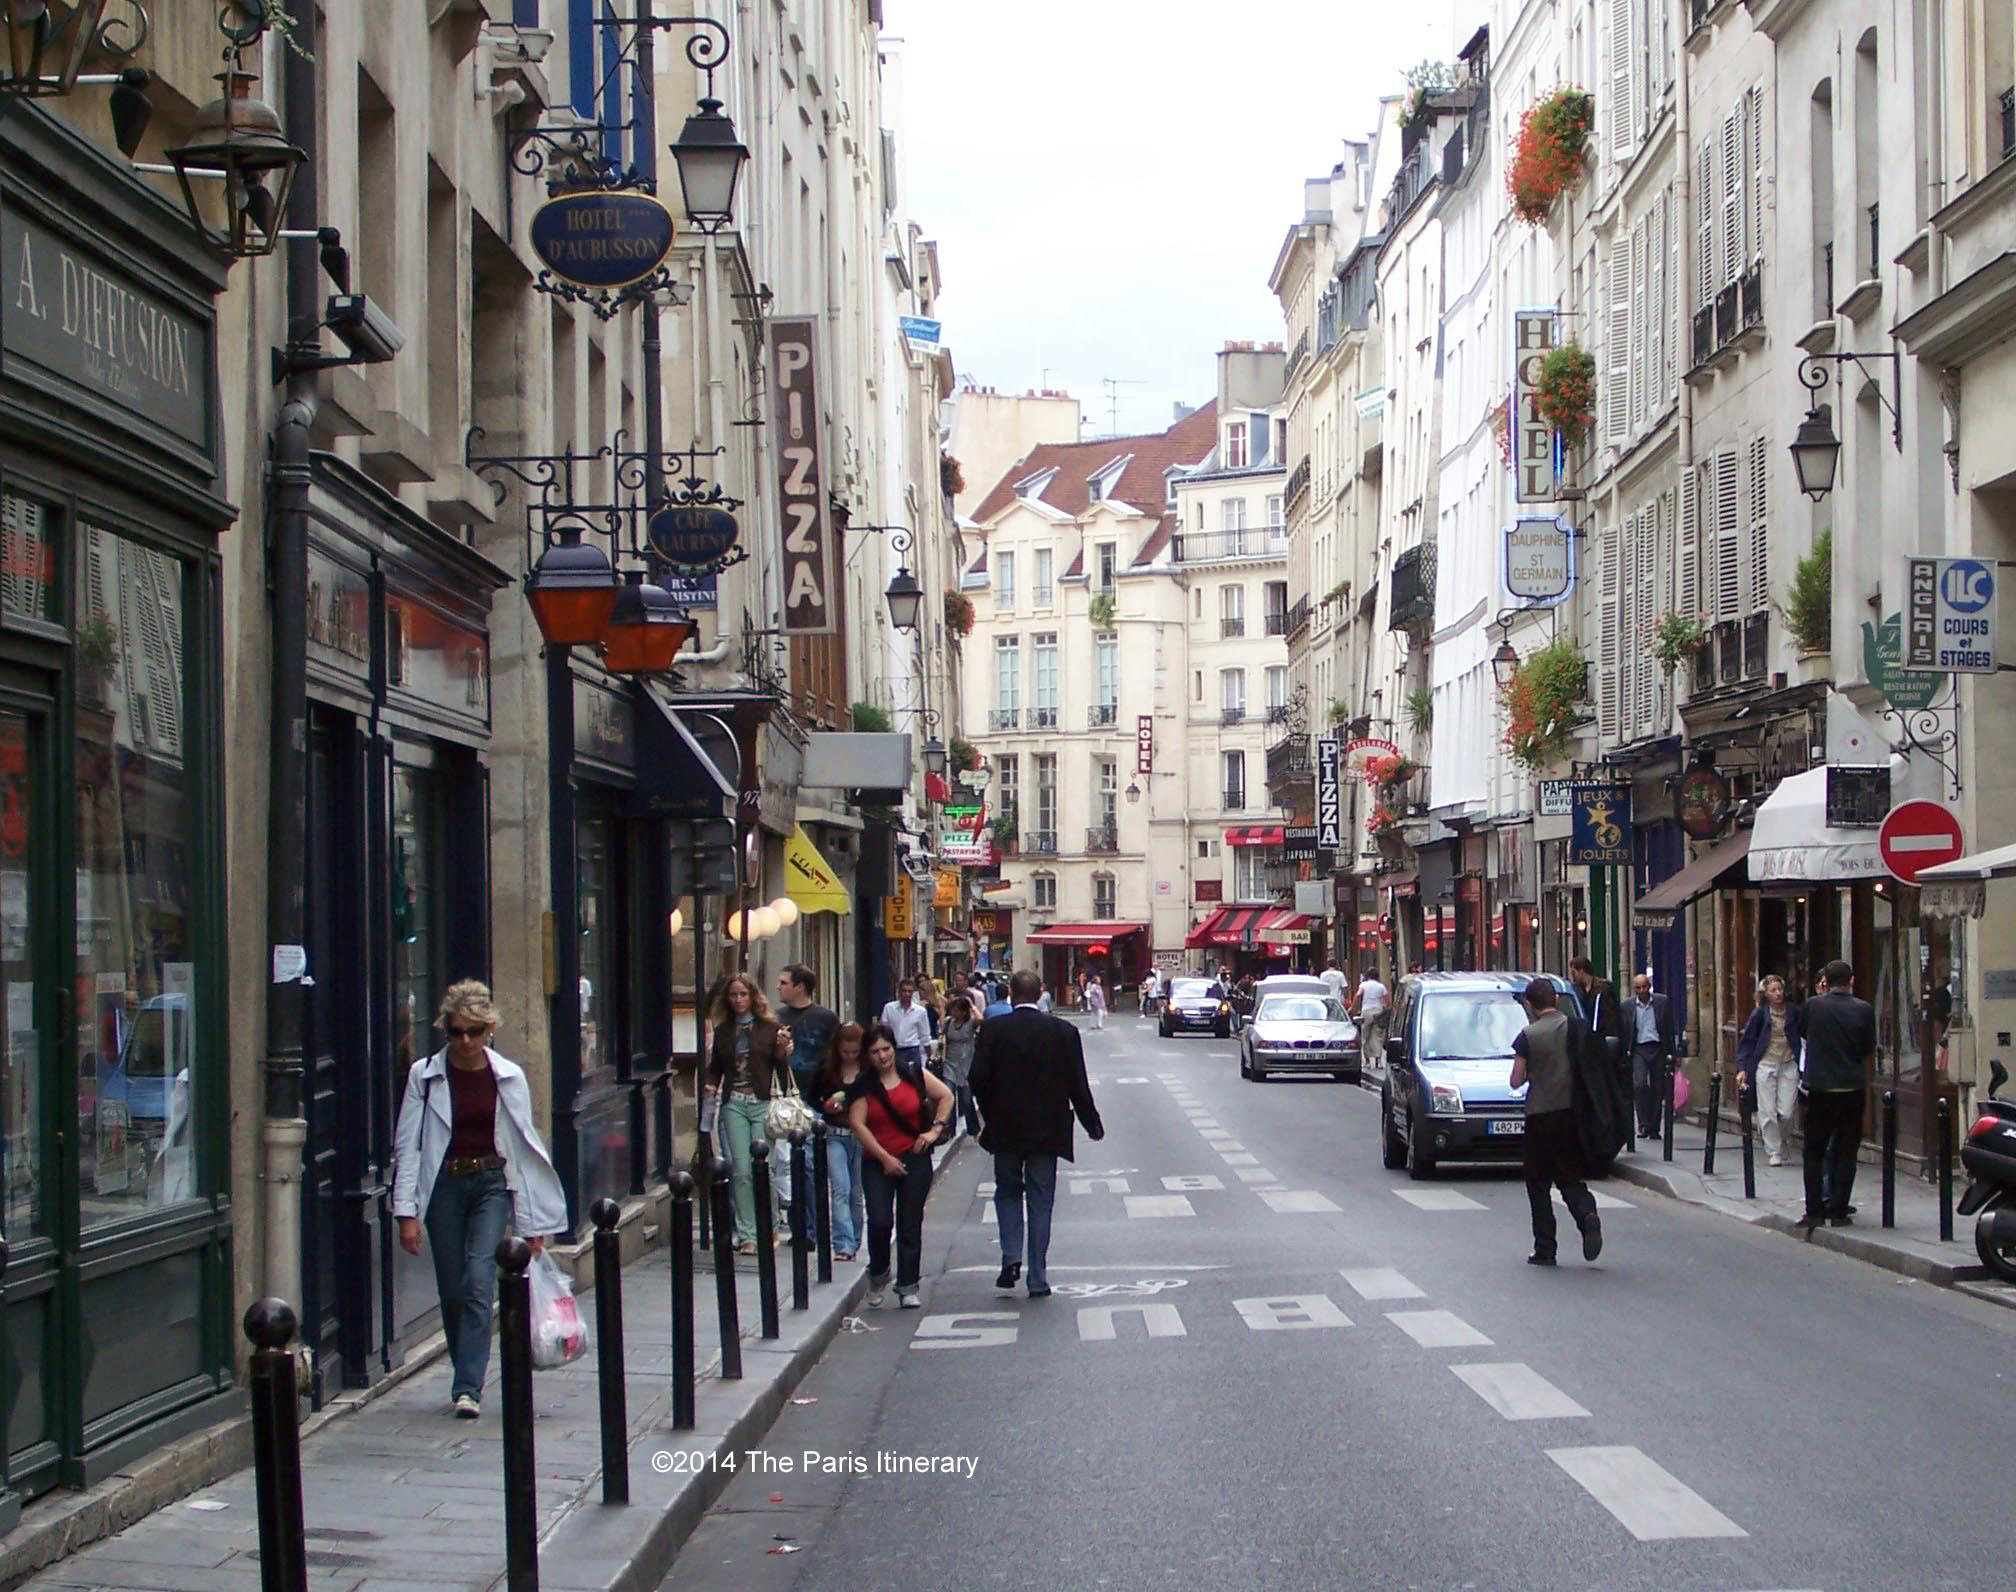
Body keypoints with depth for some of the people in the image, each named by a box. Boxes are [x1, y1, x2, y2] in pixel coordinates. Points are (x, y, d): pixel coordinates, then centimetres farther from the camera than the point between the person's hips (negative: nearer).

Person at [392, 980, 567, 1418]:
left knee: (479, 1280, -15)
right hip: (444, 1186, 1)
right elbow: (407, 1147, -1)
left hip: (493, 1184, -1)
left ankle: (468, 1388, -18)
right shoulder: (424, 1076, -1)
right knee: (453, 1291, 5)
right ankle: (468, 1378, 22)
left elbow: (525, 1145, 7)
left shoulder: (509, 1077, 2)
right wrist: (407, 1212, -8)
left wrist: (534, 1221, 6)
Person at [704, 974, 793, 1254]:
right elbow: (716, 1067, 18)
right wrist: (711, 1085, -2)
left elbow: (782, 1068, 1)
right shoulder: (723, 1031, 12)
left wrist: (782, 1049, -18)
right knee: (742, 1171, -2)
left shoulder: (769, 1028, 3)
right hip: (734, 1104, 2)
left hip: (762, 1102, -2)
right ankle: (747, 1234, 1)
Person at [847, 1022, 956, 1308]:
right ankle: (878, 1274, 14)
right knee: (880, 1221, -12)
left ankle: (908, 1287, 9)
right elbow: (857, 1123, -7)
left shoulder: (914, 1074, 3)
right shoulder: (863, 1085, 0)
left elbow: (946, 1096, 10)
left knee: (910, 1226, 2)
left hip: (914, 1159, 1)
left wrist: (935, 1129, -3)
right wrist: (885, 1158, -12)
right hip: (877, 1163, -1)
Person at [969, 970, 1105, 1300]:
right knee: (1040, 1201, 8)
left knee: (1008, 1192, 18)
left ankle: (1011, 1258, -2)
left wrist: (989, 1117, 9)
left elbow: (979, 1080, -8)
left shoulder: (993, 1031, -7)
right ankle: (1038, 1279, 7)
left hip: (1005, 1130, 0)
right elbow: (1077, 1084, -4)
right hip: (1046, 1131, 0)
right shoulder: (1063, 1032, -5)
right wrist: (1093, 1124, 8)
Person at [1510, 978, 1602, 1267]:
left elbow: (1516, 1081, -5)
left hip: (1540, 1116, -3)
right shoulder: (1577, 1028, 0)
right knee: (1571, 1177, 12)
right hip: (1573, 1112, 3)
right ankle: (1587, 1214, -20)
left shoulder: (1528, 1036, -8)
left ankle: (1544, 1250, 7)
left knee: (1538, 1184, 8)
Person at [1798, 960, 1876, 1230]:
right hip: (1852, 1089, 0)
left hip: (1819, 1088, 0)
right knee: (1846, 1152, 7)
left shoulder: (1814, 1006, -6)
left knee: (1814, 1151, 9)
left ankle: (1814, 1210, 6)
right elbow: (1869, 1049, 3)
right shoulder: (1863, 1010, -5)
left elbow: (1801, 1032, 12)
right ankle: (1838, 1211, 4)